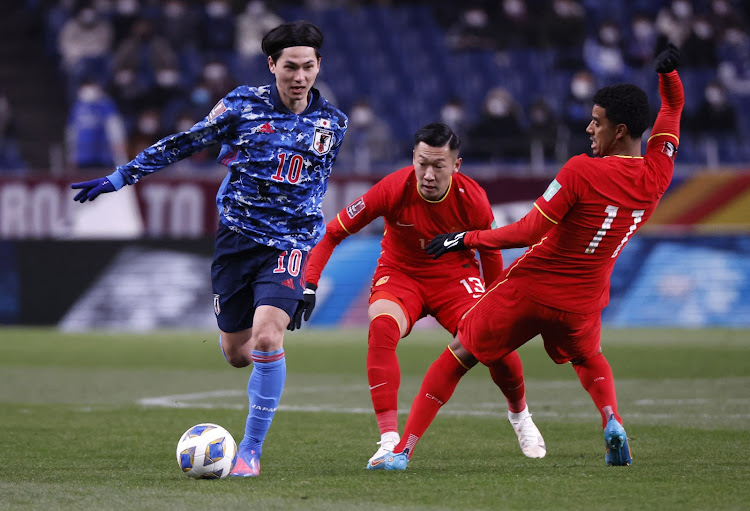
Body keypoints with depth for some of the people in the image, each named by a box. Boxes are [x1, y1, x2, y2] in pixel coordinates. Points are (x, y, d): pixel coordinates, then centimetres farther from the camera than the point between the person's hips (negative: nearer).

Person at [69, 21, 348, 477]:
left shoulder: (332, 122, 2)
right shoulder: (244, 104, -2)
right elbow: (184, 144, 4)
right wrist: (119, 178, 3)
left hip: (289, 243, -1)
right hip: (237, 236, 1)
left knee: (266, 338, -22)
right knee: (236, 353, 6)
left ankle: (251, 450, -12)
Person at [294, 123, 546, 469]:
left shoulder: (472, 199, -20)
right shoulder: (393, 189, -25)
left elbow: (490, 251, 0)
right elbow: (333, 232, -17)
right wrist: (309, 285, -24)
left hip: (455, 275, 1)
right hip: (399, 274, -1)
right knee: (381, 327, -33)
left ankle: (519, 414, 21)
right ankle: (390, 441, -32)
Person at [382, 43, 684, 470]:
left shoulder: (582, 171, -22)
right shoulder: (656, 175, -8)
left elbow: (529, 232, -20)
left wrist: (465, 239, -12)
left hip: (530, 288, -4)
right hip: (584, 302, 4)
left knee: (458, 357, 11)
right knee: (589, 360, 36)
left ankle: (403, 450, 7)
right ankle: (613, 423, 5)